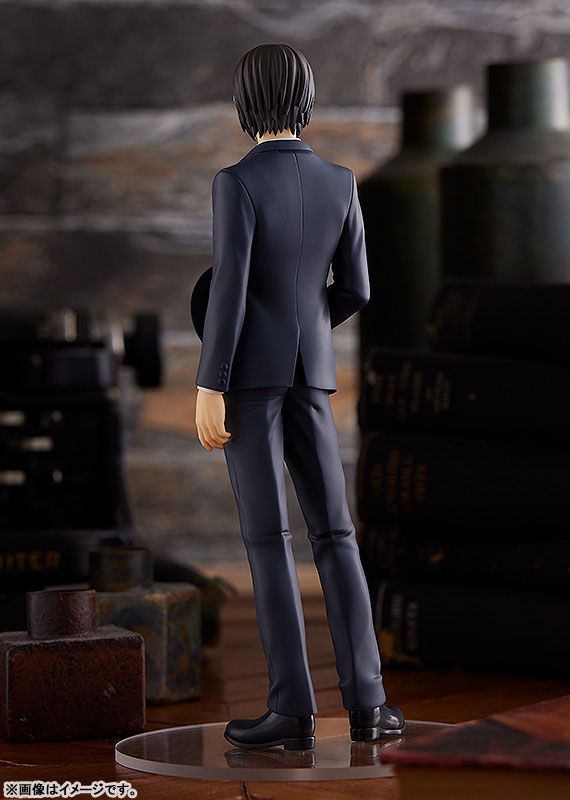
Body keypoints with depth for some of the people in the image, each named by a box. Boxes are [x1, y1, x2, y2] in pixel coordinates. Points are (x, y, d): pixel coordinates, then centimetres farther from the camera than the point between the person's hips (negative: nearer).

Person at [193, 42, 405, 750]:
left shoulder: (237, 182, -12)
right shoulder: (340, 181, 3)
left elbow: (228, 288, -18)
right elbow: (355, 290, 6)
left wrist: (208, 388, -15)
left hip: (249, 372, -4)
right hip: (310, 373, 4)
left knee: (267, 540, -4)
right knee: (334, 535, 9)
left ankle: (292, 710, -4)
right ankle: (364, 700, 4)